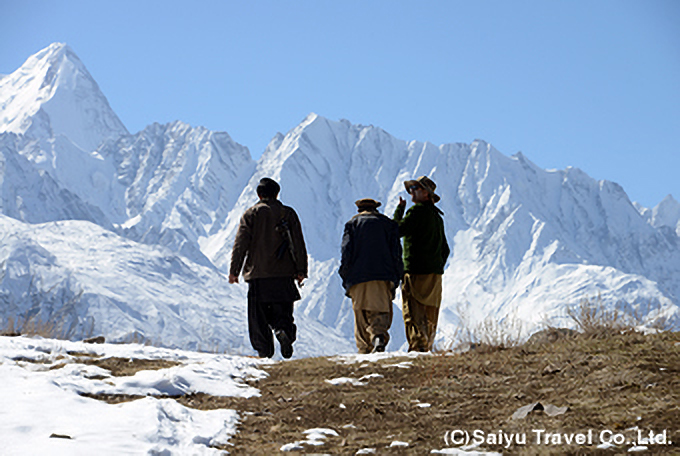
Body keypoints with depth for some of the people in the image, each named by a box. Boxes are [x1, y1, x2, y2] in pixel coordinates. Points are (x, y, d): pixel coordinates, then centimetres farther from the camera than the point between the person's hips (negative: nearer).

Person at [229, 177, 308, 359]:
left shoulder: (251, 214, 3)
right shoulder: (288, 213, 7)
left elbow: (240, 244, -1)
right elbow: (298, 244, 4)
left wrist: (233, 271, 2)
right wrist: (301, 270, 6)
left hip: (258, 274, -1)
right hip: (284, 274, 1)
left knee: (258, 316, 5)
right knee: (283, 311, 9)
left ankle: (264, 349, -3)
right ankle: (284, 331, -21)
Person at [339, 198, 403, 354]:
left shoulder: (352, 224, 12)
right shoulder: (388, 223, 15)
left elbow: (346, 252, 2)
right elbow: (396, 253, 8)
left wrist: (346, 280, 5)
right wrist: (395, 279, 9)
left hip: (358, 278, 0)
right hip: (382, 277, 0)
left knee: (361, 317, 7)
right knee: (381, 312, -1)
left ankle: (365, 349, -1)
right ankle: (379, 336, -28)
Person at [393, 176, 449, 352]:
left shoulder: (417, 211, -9)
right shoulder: (437, 216, 19)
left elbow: (398, 230, -17)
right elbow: (445, 249, 22)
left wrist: (399, 209, -3)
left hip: (417, 271, -9)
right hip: (435, 272, 9)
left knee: (413, 313, -10)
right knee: (429, 315, 11)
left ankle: (417, 346, -17)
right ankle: (427, 346, 14)